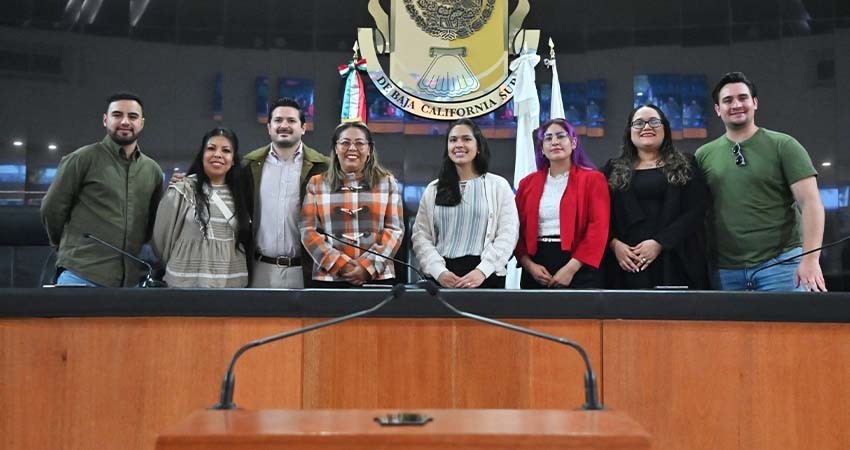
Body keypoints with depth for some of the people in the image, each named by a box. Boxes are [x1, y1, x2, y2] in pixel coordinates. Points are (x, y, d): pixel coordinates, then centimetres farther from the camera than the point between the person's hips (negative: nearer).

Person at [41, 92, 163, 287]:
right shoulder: (83, 158, 1)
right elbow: (52, 208, 4)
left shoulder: (153, 170, 14)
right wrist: (70, 246, 13)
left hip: (131, 279, 4)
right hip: (81, 276, -4)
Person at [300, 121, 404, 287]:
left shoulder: (387, 182, 7)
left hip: (378, 277, 0)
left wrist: (369, 267, -11)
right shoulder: (316, 184, 8)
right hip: (328, 277, 0)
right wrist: (340, 265, -11)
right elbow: (308, 231, 1)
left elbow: (394, 229, 2)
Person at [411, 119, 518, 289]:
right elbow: (421, 236, 5)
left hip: (486, 277, -1)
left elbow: (507, 234, -3)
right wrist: (439, 271, -11)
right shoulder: (433, 190, 12)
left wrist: (482, 271, -15)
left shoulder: (498, 186, 6)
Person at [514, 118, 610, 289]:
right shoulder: (528, 183, 12)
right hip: (537, 271, 3)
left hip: (580, 269, -3)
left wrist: (571, 268, -15)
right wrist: (529, 265, -8)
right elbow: (517, 230, 9)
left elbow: (598, 228, -7)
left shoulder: (593, 179, 2)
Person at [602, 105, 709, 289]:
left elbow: (696, 210, -2)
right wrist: (614, 243, -11)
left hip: (675, 263, -1)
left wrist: (660, 242, -13)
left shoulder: (685, 166, 9)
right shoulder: (613, 170, 13)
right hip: (627, 265, 1)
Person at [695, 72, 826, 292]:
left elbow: (810, 203, -6)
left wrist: (810, 259, -16)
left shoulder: (783, 146, 1)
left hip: (780, 263, -2)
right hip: (724, 270, 3)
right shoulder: (703, 156, 9)